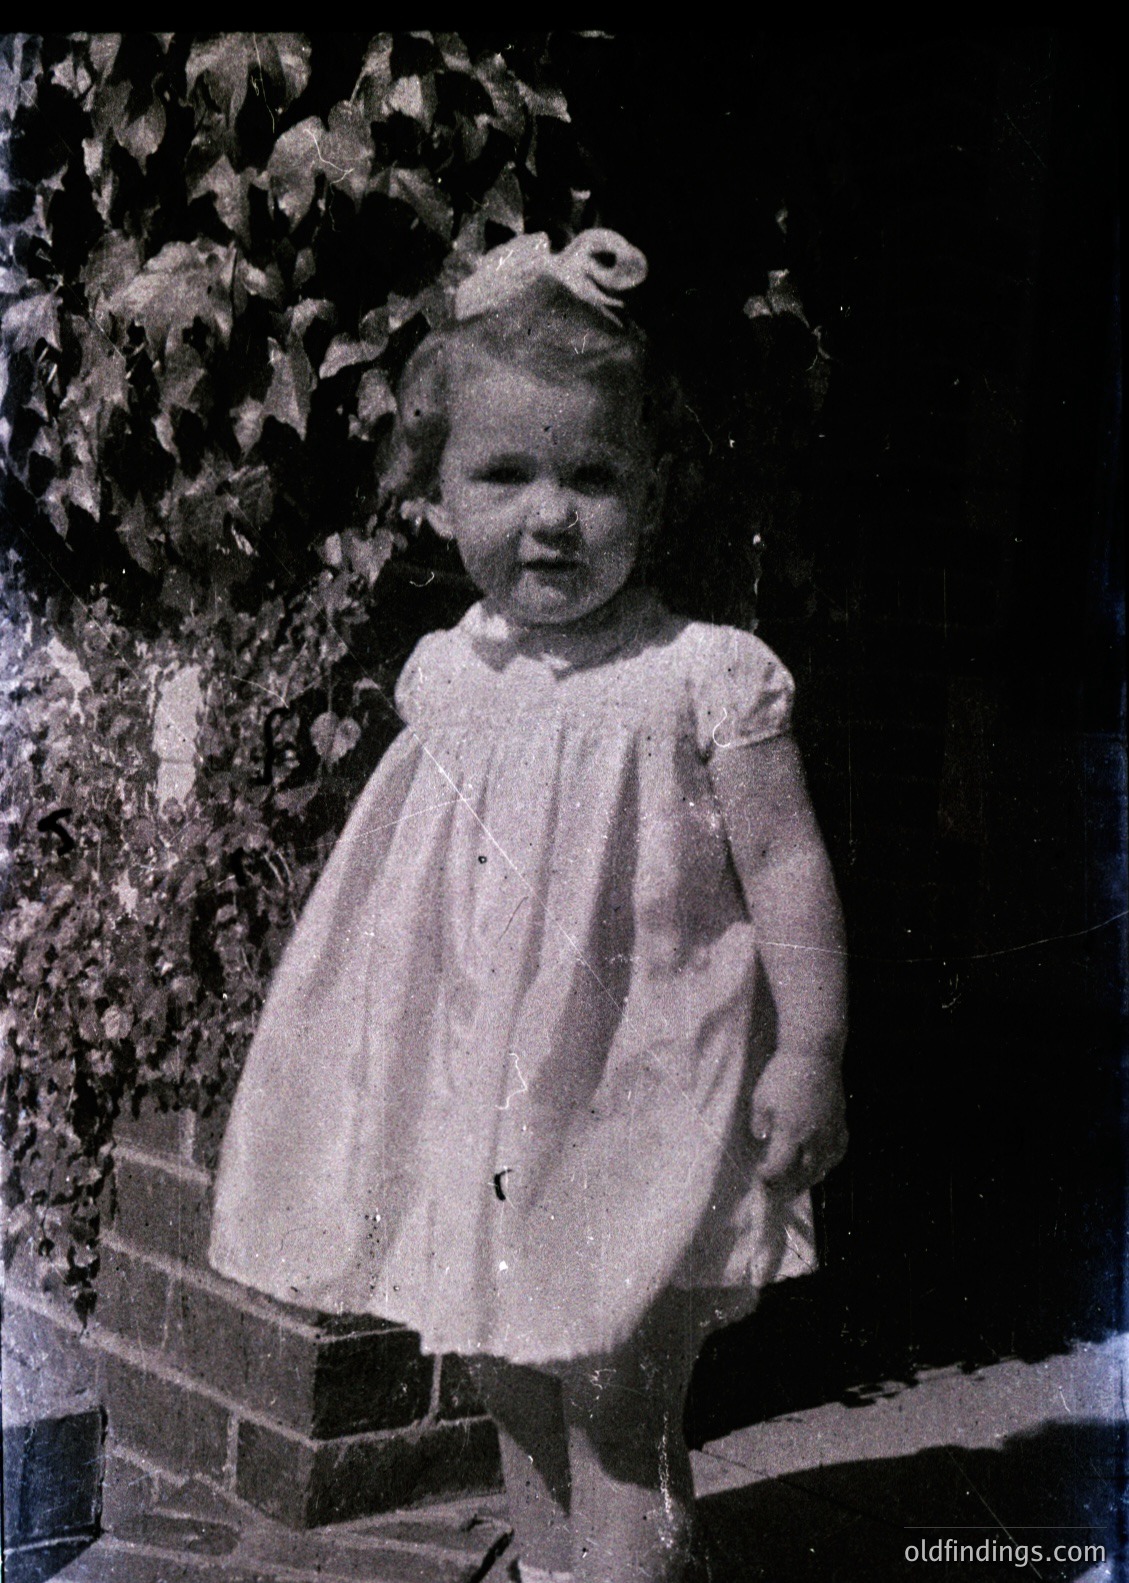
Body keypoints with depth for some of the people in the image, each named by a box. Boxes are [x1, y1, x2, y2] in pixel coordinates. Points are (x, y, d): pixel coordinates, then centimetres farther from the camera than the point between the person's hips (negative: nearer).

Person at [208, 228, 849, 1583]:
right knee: (513, 1395, 17)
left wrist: (809, 1058, -13)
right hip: (486, 1108, 5)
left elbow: (786, 869, -10)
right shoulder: (445, 680, 2)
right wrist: (380, 1053, 18)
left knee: (620, 1410, 1)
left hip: (644, 1103, -5)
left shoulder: (707, 677, -13)